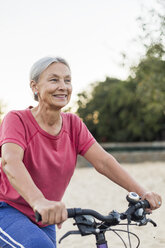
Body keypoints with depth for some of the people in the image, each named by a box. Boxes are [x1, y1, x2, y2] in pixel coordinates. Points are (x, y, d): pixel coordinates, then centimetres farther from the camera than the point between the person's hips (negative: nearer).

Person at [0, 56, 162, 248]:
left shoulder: (73, 124, 0)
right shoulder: (17, 120, -16)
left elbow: (103, 161, -10)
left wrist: (141, 193, -26)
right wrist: (39, 201, -55)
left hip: (44, 221, 6)